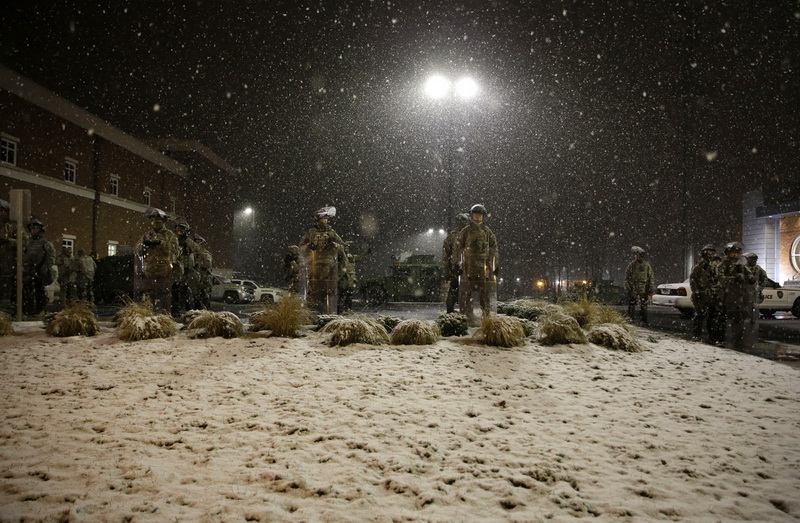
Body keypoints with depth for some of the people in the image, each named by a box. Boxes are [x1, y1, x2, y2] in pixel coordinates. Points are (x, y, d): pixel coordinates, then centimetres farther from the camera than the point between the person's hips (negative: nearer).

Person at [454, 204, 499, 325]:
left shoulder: (487, 232, 11)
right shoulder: (465, 232, 5)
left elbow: (494, 249, 15)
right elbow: (457, 248, 4)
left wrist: (496, 265, 11)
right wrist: (457, 263, -2)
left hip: (485, 268, 2)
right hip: (469, 267, -2)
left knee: (486, 293, 4)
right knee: (466, 293, -3)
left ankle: (487, 316, 11)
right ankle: (467, 316, 2)